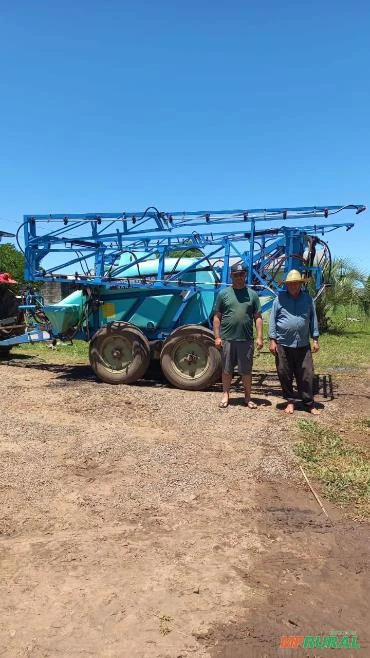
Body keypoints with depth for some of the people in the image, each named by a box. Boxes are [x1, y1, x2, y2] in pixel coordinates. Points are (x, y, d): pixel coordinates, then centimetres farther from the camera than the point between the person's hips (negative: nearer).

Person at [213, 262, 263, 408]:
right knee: (227, 370, 10)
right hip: (227, 339, 0)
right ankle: (226, 395, 23)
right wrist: (217, 337, -3)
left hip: (246, 340, 1)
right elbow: (217, 317, 3)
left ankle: (247, 397, 21)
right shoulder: (223, 294, 3)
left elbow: (258, 317, 5)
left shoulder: (252, 294, 6)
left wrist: (260, 337, -2)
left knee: (246, 371, 9)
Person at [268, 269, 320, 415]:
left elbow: (313, 320, 10)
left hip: (303, 345, 1)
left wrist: (315, 339, 6)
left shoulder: (308, 299, 6)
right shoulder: (279, 299, 0)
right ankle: (290, 401, 22)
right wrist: (272, 340, -4)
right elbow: (273, 320, 0)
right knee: (285, 375, 7)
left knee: (306, 375, 3)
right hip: (283, 345, -1)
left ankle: (309, 403, 14)